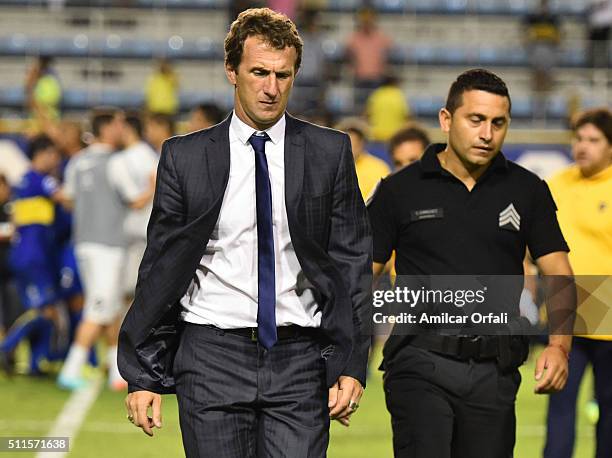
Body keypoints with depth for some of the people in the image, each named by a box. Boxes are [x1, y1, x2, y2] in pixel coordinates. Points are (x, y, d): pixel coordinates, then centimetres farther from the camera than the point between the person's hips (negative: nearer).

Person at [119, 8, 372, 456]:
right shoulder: (184, 157, 4)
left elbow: (352, 263, 5)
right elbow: (159, 269, 6)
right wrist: (143, 374, 2)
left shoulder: (330, 152, 5)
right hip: (213, 357, 0)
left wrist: (351, 366, -3)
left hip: (299, 363, 0)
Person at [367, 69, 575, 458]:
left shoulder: (528, 191, 7)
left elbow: (559, 277, 5)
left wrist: (559, 347, -14)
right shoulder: (400, 191, 2)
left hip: (494, 371, 3)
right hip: (421, 366, -3)